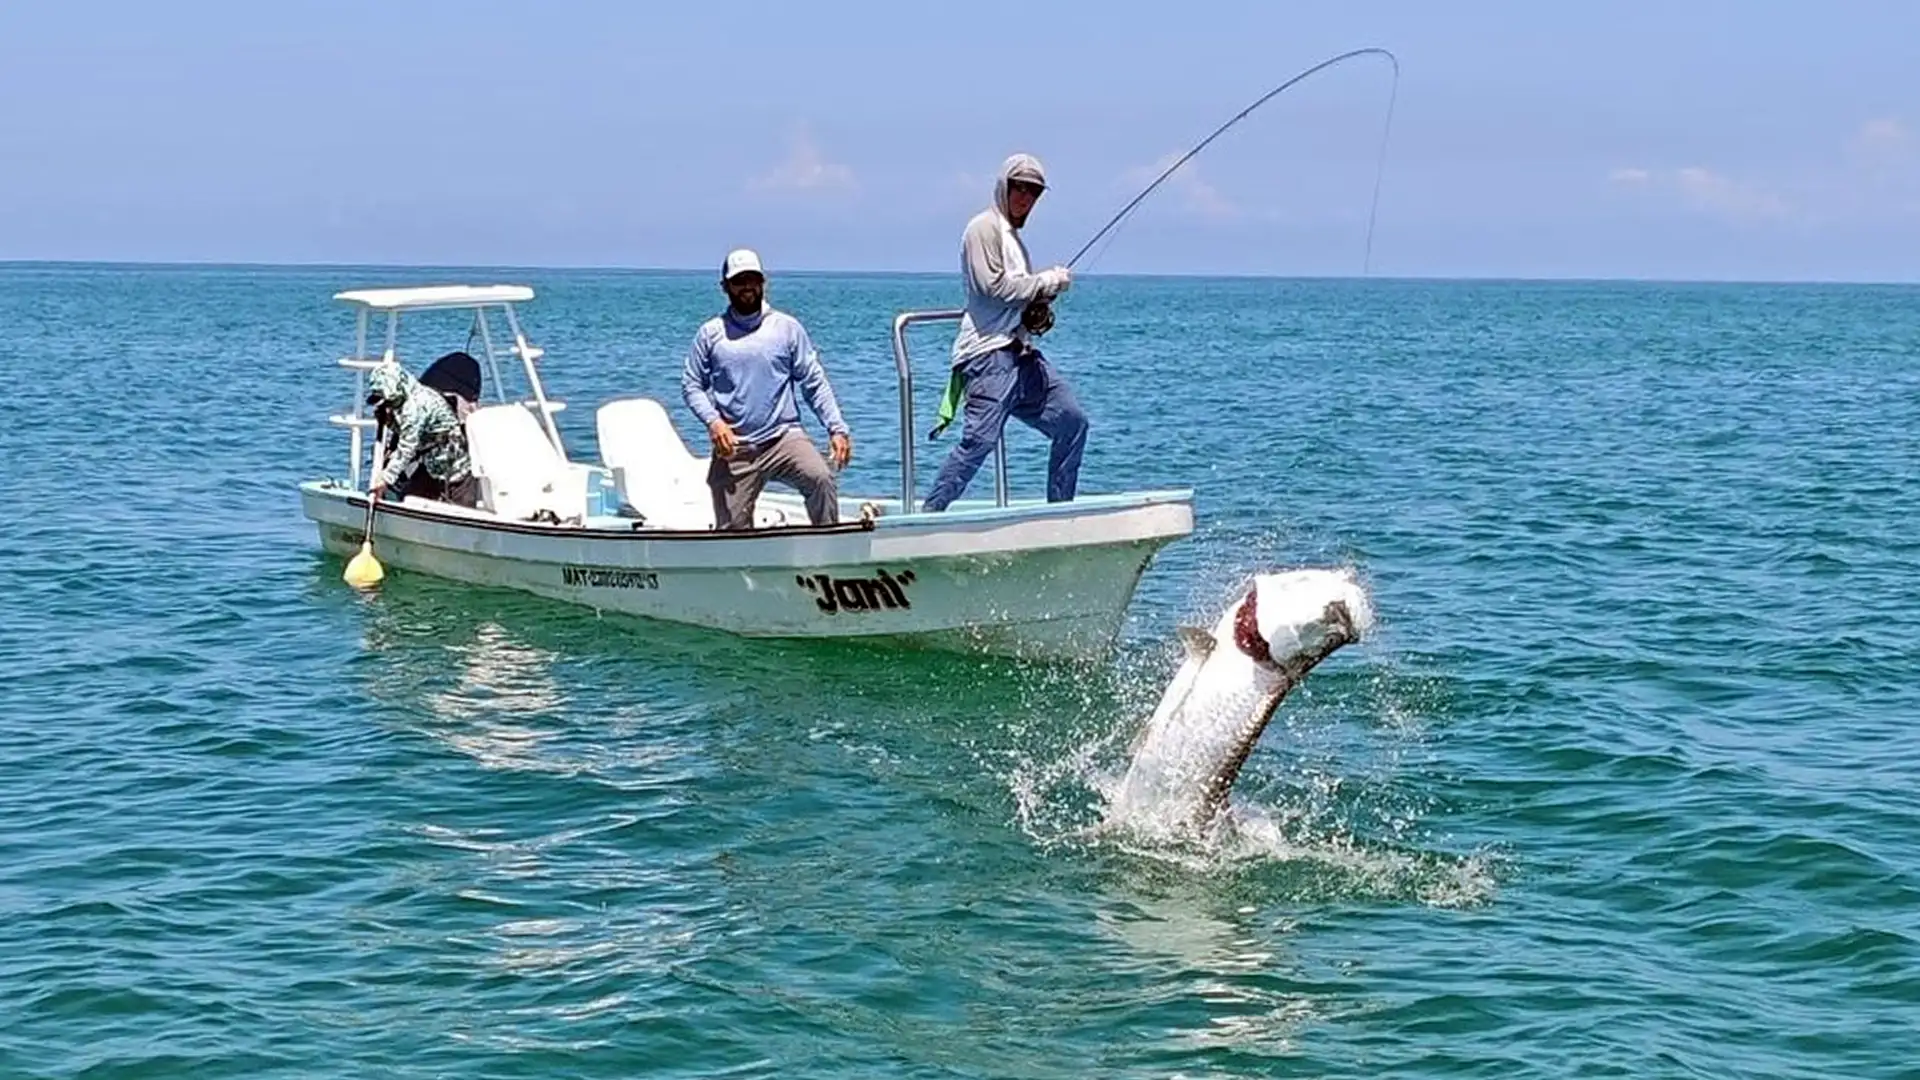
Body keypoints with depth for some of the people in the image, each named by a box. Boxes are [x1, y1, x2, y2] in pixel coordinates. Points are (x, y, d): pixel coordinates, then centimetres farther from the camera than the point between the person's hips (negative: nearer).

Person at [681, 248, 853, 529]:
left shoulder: (788, 328, 7)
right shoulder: (711, 333, 9)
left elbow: (815, 383, 7)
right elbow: (691, 385, 9)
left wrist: (837, 428, -4)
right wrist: (713, 421, -10)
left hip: (784, 436, -1)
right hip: (734, 448, 1)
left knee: (821, 478, -29)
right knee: (731, 529, 0)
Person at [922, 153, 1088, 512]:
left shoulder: (1012, 236, 26)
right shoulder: (984, 228, -4)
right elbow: (994, 285, -16)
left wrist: (1039, 312, 8)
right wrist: (1048, 281, -8)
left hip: (1021, 353, 10)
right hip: (990, 353, -10)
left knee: (1072, 421, 6)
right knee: (980, 440, -17)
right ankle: (927, 516, -13)